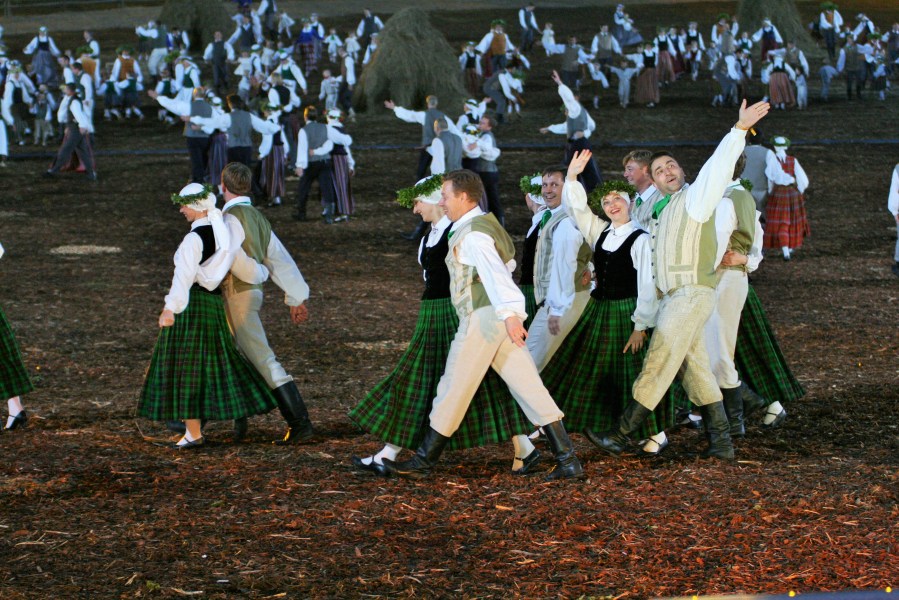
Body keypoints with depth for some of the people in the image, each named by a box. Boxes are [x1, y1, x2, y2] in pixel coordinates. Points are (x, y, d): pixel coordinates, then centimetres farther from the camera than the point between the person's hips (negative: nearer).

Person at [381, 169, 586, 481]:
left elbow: (494, 272, -29)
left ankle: (423, 463, 13)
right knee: (530, 389, 5)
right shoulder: (487, 222, 17)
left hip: (482, 318, -9)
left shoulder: (472, 235, -14)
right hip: (500, 317, 9)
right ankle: (568, 460, 1)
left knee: (453, 392, 2)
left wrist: (510, 313, -42)